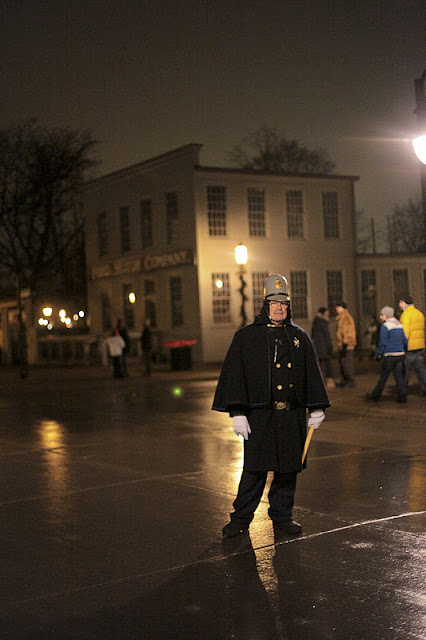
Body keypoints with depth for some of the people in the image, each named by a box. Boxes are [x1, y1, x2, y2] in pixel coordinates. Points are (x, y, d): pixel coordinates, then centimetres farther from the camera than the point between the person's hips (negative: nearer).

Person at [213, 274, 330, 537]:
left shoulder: (299, 337, 10)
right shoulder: (246, 337, 1)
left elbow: (313, 374, 14)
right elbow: (235, 375, -3)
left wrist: (317, 408, 9)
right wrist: (237, 413, -10)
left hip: (293, 415, 3)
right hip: (260, 414, -3)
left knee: (289, 467, 8)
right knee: (255, 467, -2)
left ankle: (282, 515, 23)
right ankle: (241, 518, 12)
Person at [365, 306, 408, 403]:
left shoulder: (385, 326, -11)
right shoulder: (399, 325, 10)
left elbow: (382, 343, -12)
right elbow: (405, 340, 14)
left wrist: (378, 354, -1)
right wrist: (405, 351, 26)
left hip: (389, 355, -6)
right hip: (400, 355, 6)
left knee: (383, 377, 3)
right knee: (399, 376, 7)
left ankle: (375, 395, 14)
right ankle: (402, 397, 2)